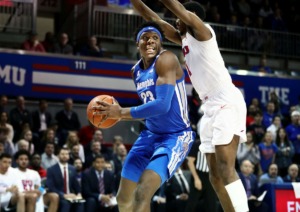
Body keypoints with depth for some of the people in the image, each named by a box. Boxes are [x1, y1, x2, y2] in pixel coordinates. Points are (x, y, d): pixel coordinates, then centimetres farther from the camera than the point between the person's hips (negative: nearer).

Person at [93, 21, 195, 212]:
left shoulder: (166, 59, -18)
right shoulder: (136, 71, 7)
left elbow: (162, 105, -30)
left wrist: (122, 113, -25)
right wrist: (117, 115, 5)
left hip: (176, 136, -9)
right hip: (151, 134, 9)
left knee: (142, 194, -25)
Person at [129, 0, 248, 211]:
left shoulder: (203, 32, -5)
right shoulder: (185, 38, 18)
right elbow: (156, 21, 20)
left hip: (227, 104, -10)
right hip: (211, 107, 10)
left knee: (225, 170, -20)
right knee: (215, 175, 7)